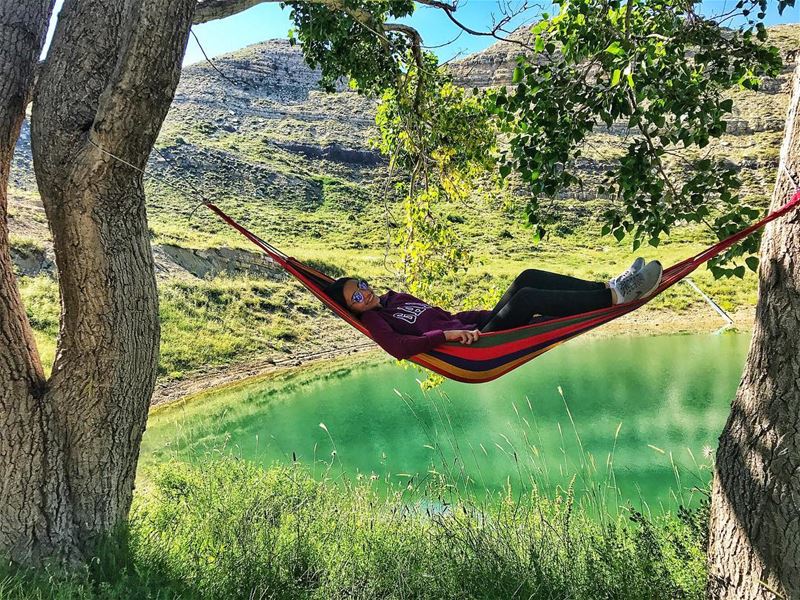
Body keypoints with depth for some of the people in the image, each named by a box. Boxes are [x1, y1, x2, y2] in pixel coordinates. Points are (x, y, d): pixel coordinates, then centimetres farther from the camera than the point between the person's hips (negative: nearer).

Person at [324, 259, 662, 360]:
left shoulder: (394, 297, 22)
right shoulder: (373, 320, -2)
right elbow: (398, 347, -23)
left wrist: (493, 315, 21)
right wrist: (448, 335, -27)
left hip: (475, 329, 9)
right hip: (472, 349, -9)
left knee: (527, 279, -8)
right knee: (527, 298, -23)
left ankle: (610, 288, -9)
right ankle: (615, 296, -17)